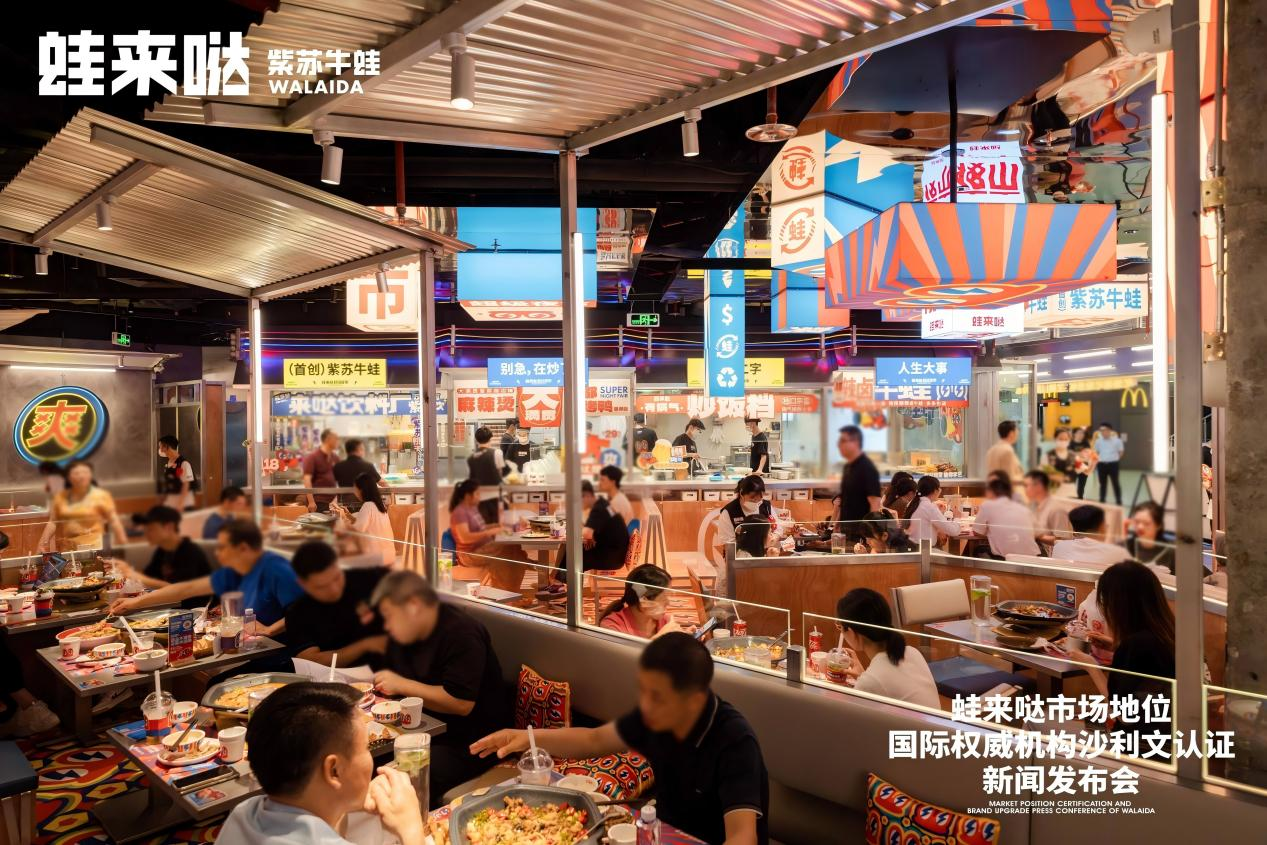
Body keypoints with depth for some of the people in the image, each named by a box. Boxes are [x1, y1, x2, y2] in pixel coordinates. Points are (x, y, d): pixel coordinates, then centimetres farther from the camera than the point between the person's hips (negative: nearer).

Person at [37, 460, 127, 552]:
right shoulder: (60, 497, 9)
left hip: (93, 548, -3)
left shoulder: (101, 496, 0)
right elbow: (52, 522, 12)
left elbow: (114, 521, -3)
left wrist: (123, 546, -7)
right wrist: (42, 543, 4)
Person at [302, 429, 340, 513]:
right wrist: (311, 502, -20)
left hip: (332, 502, 6)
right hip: (318, 503, -6)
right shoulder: (312, 457, -7)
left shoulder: (334, 457, 12)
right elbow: (307, 480, -14)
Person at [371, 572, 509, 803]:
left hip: (469, 743, -8)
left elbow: (461, 703, -24)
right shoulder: (401, 636, 10)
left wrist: (401, 685, -18)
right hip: (423, 731, 9)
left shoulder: (462, 634, -17)